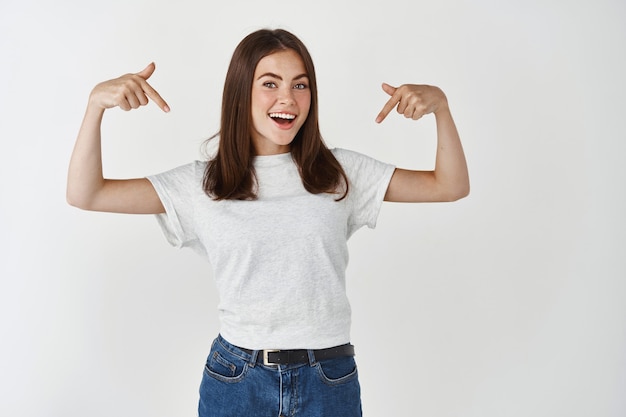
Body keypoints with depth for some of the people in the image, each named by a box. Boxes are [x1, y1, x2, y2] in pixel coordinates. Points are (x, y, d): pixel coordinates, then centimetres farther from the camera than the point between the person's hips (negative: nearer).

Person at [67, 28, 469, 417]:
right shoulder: (203, 183, -1)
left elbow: (451, 186, 2)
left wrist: (440, 105, -11)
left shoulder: (339, 172, 1)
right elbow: (85, 194, -3)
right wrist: (98, 102, -14)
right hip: (236, 378, -1)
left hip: (330, 380, 1)